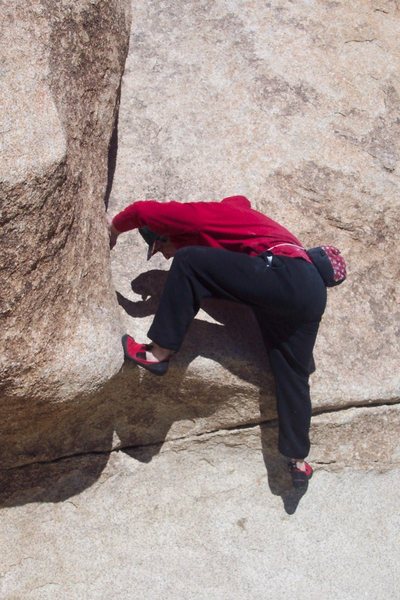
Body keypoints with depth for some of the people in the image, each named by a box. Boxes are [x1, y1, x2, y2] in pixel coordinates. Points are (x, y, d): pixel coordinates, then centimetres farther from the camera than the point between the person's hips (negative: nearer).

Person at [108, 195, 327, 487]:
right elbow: (241, 201, 50)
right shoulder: (220, 215, 28)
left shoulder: (198, 217, 4)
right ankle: (299, 461, 22)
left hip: (284, 276, -10)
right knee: (292, 376, 16)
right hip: (312, 289, 10)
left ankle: (161, 352, -9)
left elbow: (143, 209, -3)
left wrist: (114, 229, 17)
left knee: (188, 263, -11)